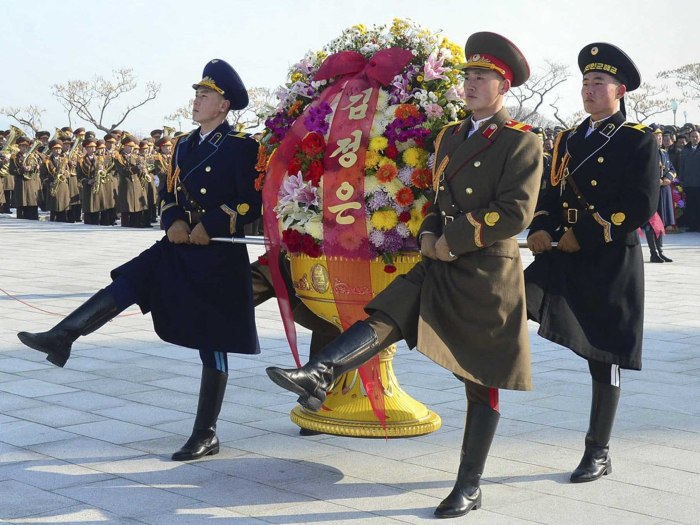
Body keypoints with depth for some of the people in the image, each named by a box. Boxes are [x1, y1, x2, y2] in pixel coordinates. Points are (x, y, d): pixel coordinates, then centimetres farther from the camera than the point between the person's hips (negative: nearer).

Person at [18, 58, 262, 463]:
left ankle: (206, 436, 9)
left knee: (213, 346, 0)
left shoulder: (241, 147, -10)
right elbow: (171, 194, 17)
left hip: (219, 259, -7)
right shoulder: (185, 145, 14)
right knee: (125, 285, -9)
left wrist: (212, 226, -20)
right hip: (180, 249, 7)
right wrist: (175, 221, -4)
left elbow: (254, 202, -14)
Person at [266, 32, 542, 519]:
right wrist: (428, 235, 1)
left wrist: (453, 242, -15)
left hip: (487, 274, -6)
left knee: (481, 381, 2)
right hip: (439, 266, 6)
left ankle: (470, 486, 11)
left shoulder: (522, 142, -8)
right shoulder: (450, 136, 14)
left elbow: (515, 213, -17)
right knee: (383, 317, -18)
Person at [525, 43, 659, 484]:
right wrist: (541, 230, -8)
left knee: (605, 359, 4)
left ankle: (599, 453, 16)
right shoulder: (569, 140, 13)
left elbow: (643, 207, -14)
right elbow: (553, 194, 13)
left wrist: (585, 236, -17)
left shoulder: (639, 141, -5)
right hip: (564, 258, 5)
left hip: (611, 264, -5)